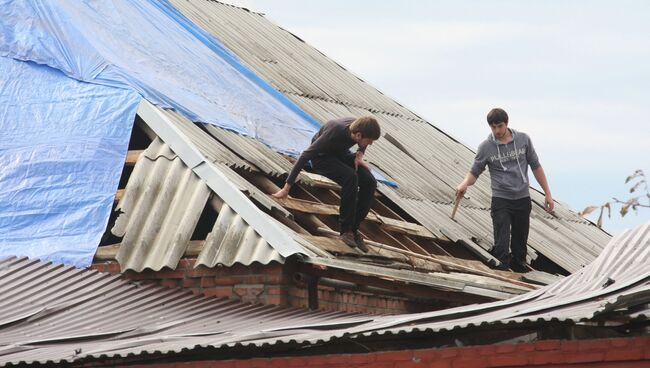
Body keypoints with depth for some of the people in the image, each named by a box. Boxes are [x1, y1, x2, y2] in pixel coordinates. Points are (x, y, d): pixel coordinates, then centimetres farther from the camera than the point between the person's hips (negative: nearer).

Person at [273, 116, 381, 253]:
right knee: (350, 177, -33)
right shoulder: (335, 133, -39)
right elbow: (305, 156, -33)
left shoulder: (359, 126, -21)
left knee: (369, 182, -16)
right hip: (322, 157, -6)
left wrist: (360, 155, -12)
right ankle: (345, 230, -23)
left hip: (341, 154, 6)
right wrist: (287, 187, -31)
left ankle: (353, 228, -7)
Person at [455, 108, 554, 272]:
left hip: (522, 199, 2)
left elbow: (536, 166, 8)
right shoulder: (486, 147, -3)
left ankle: (519, 268, 22)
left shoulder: (523, 140, 1)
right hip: (500, 200, -2)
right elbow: (474, 172, 1)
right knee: (501, 245, -12)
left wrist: (547, 193, 7)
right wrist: (465, 183, -23)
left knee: (520, 242, 10)